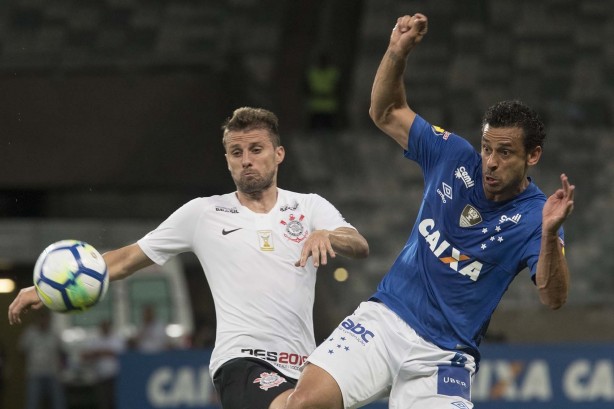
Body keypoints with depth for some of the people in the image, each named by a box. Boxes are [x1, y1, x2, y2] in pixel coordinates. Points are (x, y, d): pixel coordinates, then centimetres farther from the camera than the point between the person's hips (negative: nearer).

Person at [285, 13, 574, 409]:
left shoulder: (533, 217, -11)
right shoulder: (454, 156, 1)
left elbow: (553, 298, -25)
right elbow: (387, 113, 11)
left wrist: (550, 234, -43)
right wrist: (398, 52, -7)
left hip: (443, 357, -3)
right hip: (384, 318, 3)